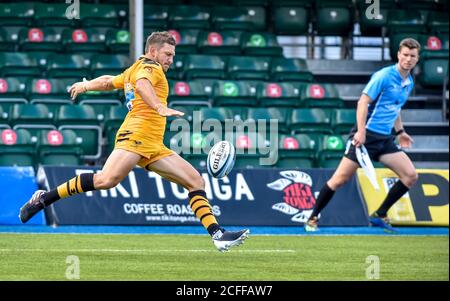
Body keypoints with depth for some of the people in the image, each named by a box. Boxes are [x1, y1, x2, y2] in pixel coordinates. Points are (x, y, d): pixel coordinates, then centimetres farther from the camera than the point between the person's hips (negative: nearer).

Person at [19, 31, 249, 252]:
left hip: (153, 147, 11)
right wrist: (160, 108, -35)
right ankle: (44, 199, -19)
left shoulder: (133, 70, 31)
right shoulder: (149, 67, 2)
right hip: (137, 133, -10)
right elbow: (141, 85, -21)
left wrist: (84, 86, 63)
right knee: (107, 179, -29)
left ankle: (218, 235, -7)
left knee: (196, 181, 2)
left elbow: (108, 81, 45)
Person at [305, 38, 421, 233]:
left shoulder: (409, 83, 12)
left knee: (410, 175, -3)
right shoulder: (384, 76, -12)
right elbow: (363, 102, -16)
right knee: (340, 178, -9)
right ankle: (312, 218, 5)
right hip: (366, 135, -7)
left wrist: (400, 131, 25)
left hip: (385, 139, 7)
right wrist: (361, 131, -25)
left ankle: (379, 216, 7)